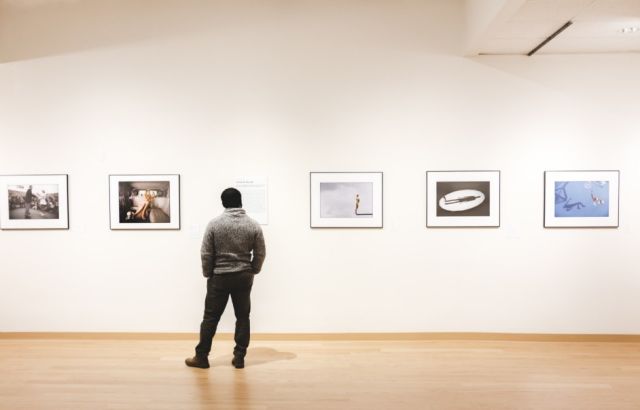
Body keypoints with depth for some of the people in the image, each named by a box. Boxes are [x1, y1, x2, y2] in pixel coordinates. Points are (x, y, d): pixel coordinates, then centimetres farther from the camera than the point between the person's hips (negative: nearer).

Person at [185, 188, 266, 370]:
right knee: (242, 317, 9)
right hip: (244, 277, 1)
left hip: (219, 277, -1)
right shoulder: (253, 225, -2)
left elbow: (206, 254, -5)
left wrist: (208, 274, 9)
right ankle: (239, 357, 14)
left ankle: (201, 357, 16)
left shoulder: (214, 224, -6)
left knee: (211, 317, 8)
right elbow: (260, 254, 0)